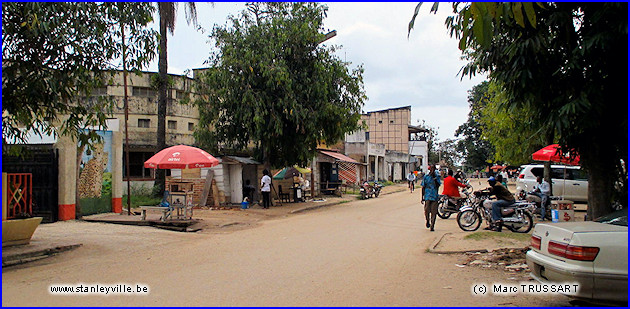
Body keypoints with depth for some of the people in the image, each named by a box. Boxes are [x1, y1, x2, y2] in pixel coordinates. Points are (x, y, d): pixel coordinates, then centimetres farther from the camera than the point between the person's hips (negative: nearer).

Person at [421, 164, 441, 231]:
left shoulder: (437, 176, 6)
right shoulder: (426, 176, 6)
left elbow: (438, 186, -4)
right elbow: (423, 187, 9)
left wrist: (435, 178, -16)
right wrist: (422, 197, 6)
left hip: (435, 196, 0)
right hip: (427, 196, 0)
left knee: (434, 212, -2)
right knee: (426, 210, -7)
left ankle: (432, 226, 6)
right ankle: (427, 221, 22)